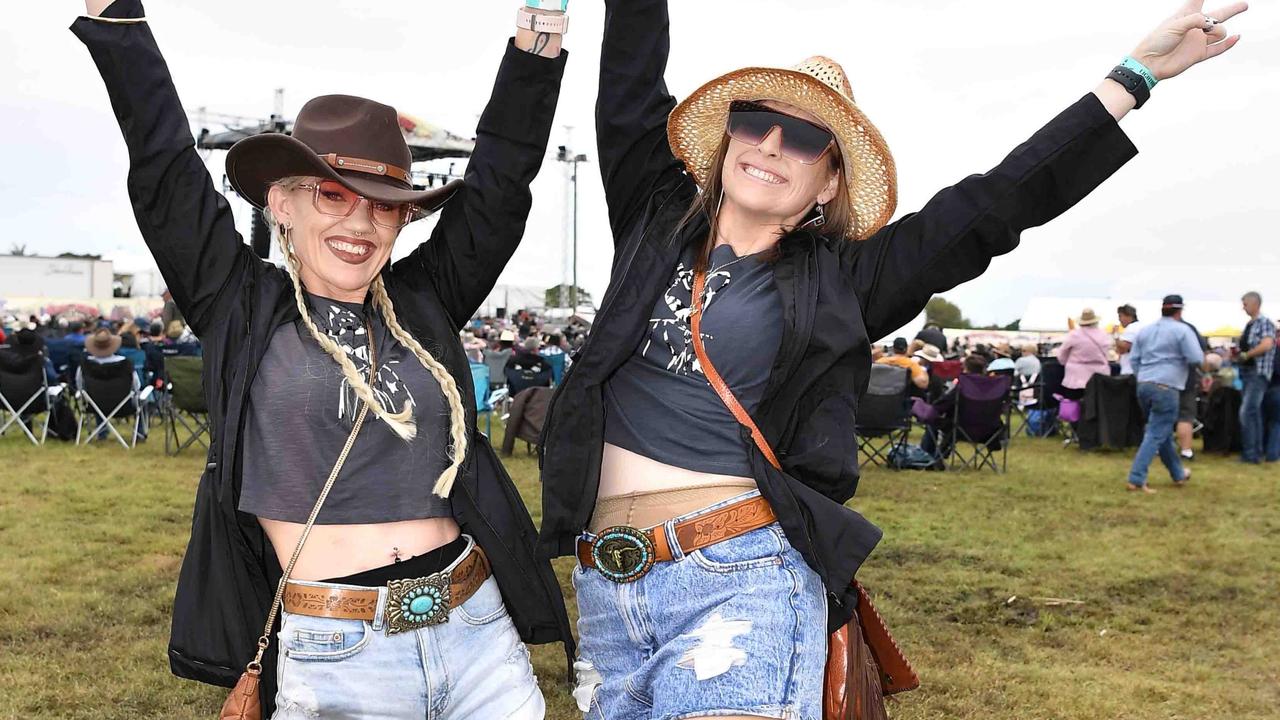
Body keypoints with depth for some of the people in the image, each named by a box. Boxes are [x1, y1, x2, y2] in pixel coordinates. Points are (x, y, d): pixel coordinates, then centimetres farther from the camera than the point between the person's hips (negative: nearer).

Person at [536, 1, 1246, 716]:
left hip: (744, 577, -3)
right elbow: (632, 84, 13)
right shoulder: (659, 223, 13)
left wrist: (1134, 75, 7)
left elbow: (996, 205, 6)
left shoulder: (837, 280, 6)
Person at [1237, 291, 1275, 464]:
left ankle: (1251, 454, -11)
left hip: (1259, 373, -9)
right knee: (1253, 413, 11)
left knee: (1247, 412, -13)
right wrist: (1237, 353, 9)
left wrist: (1245, 355, -16)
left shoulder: (1265, 322, -9)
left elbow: (1266, 345, -23)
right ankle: (1257, 452, 16)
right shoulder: (1249, 325, 16)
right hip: (1246, 373, 9)